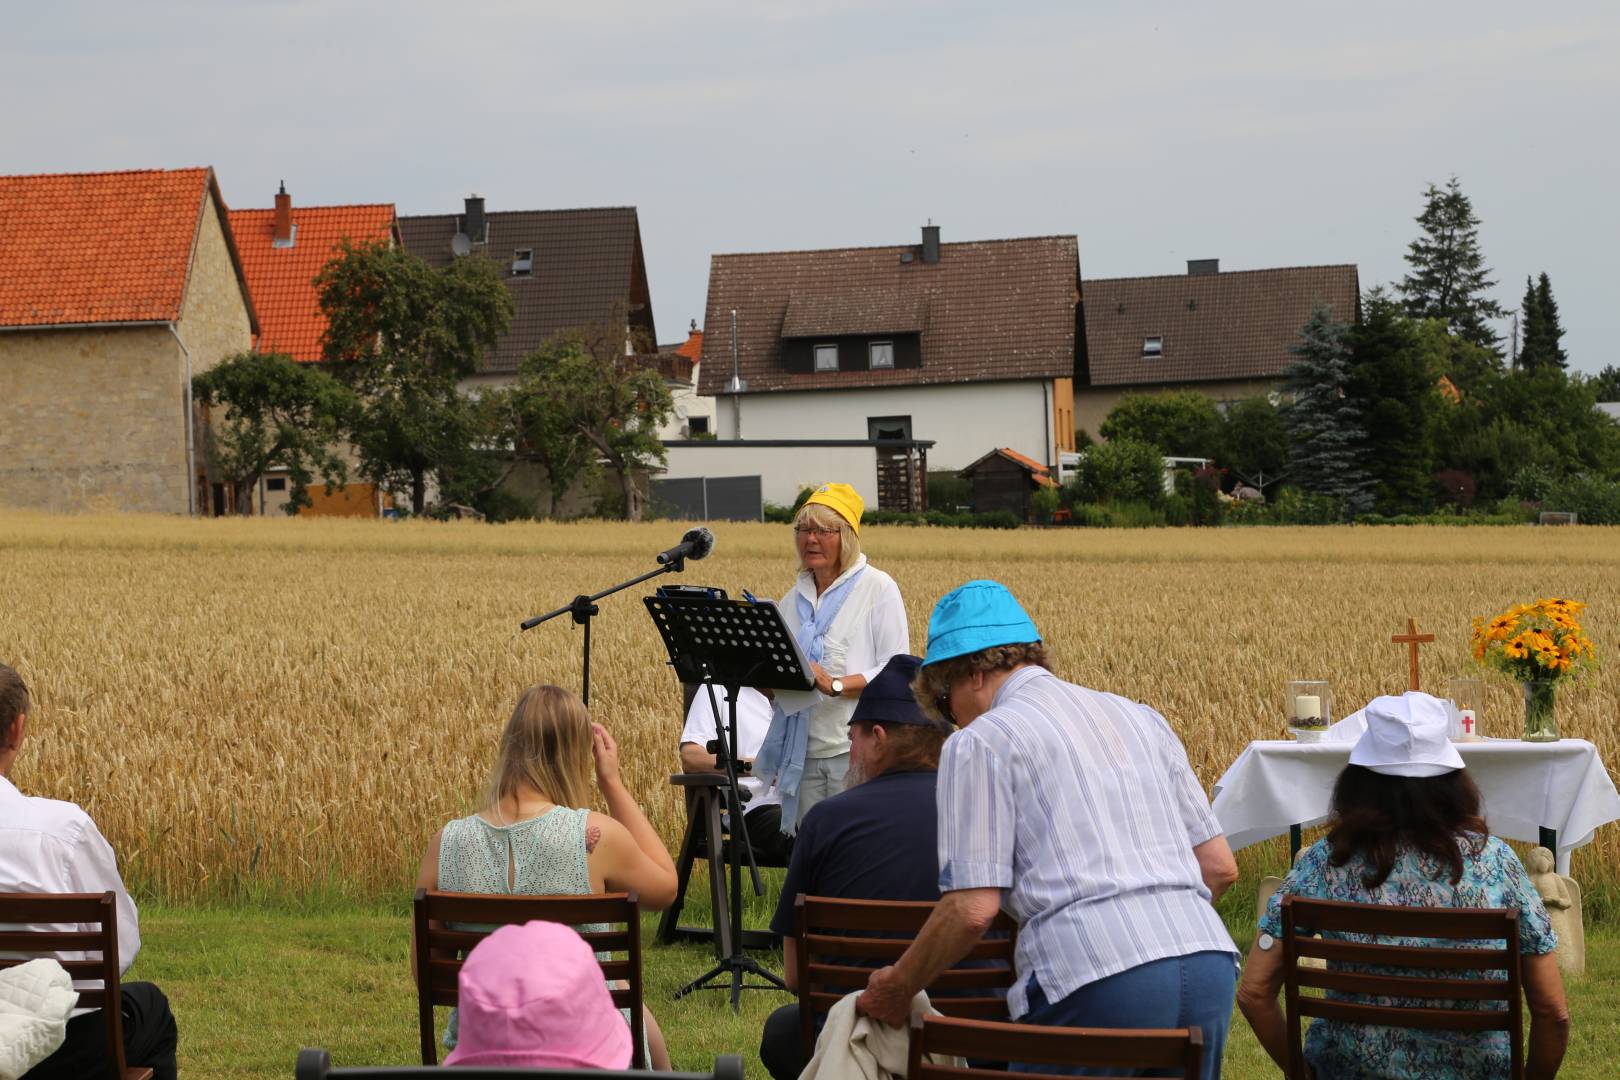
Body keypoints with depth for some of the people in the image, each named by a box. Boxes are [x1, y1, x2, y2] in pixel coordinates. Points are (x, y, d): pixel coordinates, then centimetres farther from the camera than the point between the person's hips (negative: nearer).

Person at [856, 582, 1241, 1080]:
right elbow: (1220, 866, 21)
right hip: (1210, 965, 6)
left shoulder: (980, 742, 4)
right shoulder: (1139, 717, 23)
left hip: (1097, 982, -6)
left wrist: (896, 987, 11)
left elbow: (973, 908, -4)